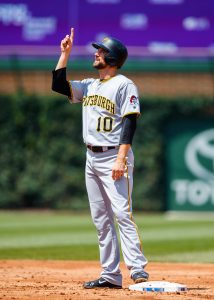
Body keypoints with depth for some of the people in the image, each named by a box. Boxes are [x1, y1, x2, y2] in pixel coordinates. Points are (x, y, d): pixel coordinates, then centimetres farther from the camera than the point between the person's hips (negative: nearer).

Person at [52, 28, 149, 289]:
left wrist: (121, 159, -21)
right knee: (101, 219, 6)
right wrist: (65, 53, 10)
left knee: (122, 214, -17)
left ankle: (138, 269, -20)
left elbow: (129, 123, -14)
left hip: (114, 157, -8)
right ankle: (111, 275, 8)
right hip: (92, 158, 8)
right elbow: (58, 84, 15)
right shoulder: (89, 86, 16)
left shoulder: (124, 85, -7)